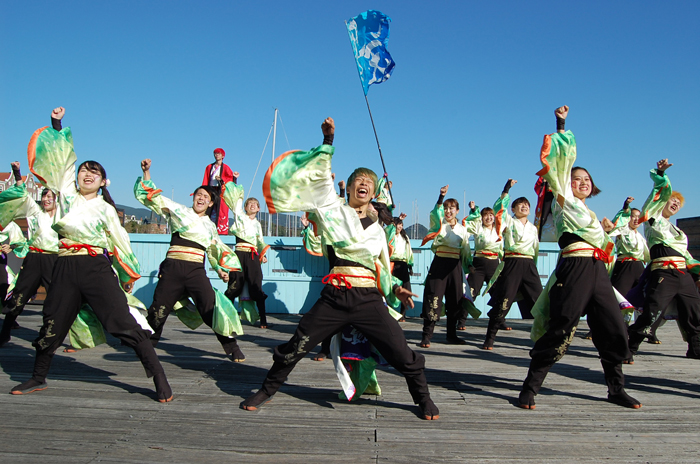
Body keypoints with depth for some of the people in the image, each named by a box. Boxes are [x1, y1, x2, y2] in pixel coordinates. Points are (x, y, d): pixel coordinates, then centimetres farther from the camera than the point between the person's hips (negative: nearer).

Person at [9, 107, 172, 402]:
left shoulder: (105, 208, 7)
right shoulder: (66, 193, 13)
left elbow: (120, 241, 12)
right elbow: (63, 157, 16)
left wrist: (128, 274, 13)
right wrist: (57, 124, 13)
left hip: (97, 268, -3)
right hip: (66, 269, 3)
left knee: (125, 324, -10)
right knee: (53, 325, 13)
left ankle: (159, 378, -9)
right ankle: (38, 378, 36)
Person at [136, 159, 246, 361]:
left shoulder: (210, 226, 18)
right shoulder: (178, 210, 10)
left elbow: (215, 250, 27)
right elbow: (151, 196, 9)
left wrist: (221, 268, 15)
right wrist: (146, 172, 0)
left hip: (196, 270, 1)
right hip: (172, 268, -1)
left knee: (212, 309, -7)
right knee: (158, 310, 6)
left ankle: (232, 347, 2)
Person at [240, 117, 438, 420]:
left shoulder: (377, 230, 17)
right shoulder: (333, 209, 7)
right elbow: (319, 178, -3)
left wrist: (395, 290, 9)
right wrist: (328, 142, -8)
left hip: (369, 300, 3)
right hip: (334, 297, -2)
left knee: (403, 355, 0)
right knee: (294, 349, 4)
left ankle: (423, 398, 27)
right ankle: (266, 391, 30)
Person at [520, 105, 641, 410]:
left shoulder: (589, 213, 27)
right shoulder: (564, 200, 7)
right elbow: (564, 160, 2)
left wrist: (607, 231, 21)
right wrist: (561, 127, 4)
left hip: (598, 270, 8)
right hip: (574, 267, -8)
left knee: (613, 328, 7)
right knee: (560, 330, -11)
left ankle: (616, 389, 23)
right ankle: (530, 387, -2)